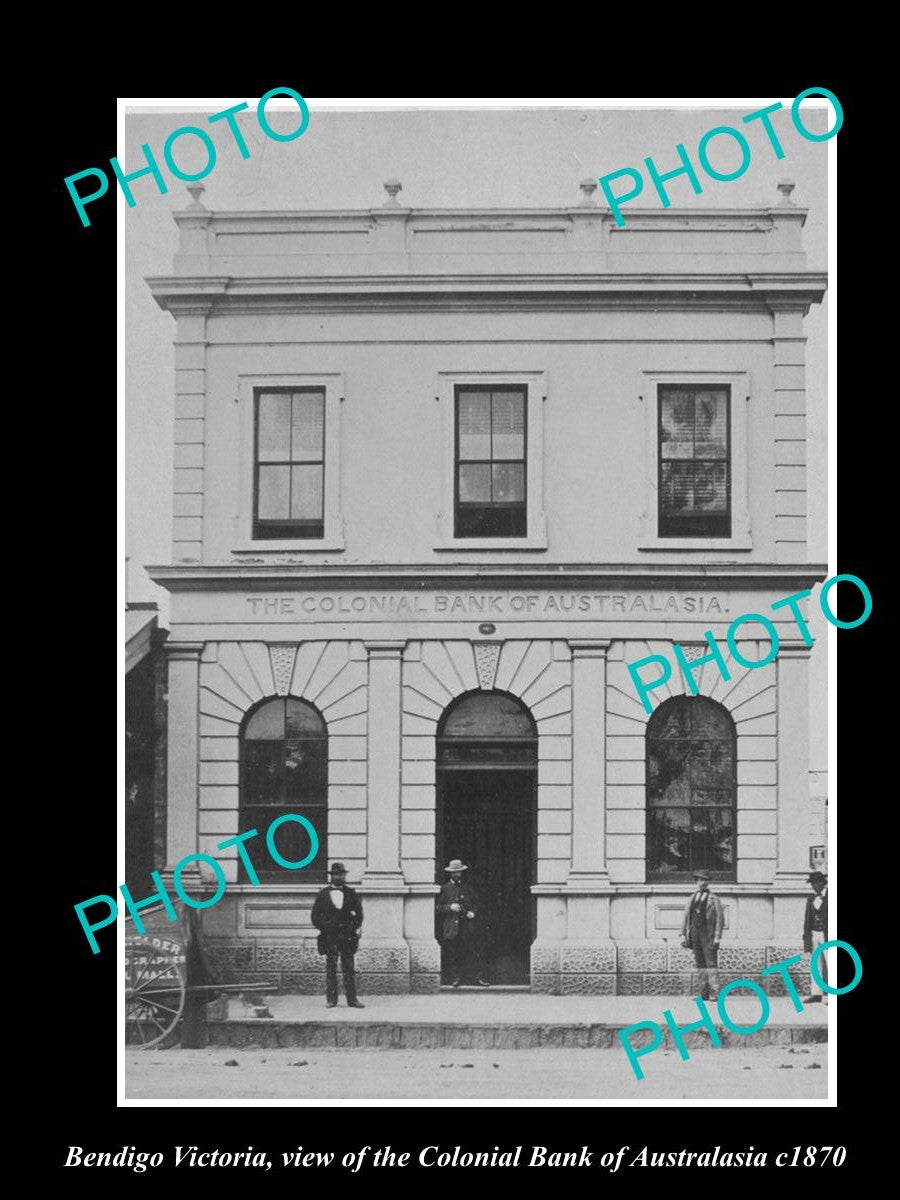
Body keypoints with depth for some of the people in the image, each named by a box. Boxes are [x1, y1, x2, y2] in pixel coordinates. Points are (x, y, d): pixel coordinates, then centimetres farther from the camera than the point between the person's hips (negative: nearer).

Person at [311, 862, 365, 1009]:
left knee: (349, 969, -1)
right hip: (329, 936, 0)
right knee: (330, 968, 0)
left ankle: (352, 999, -1)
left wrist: (354, 928, -2)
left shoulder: (351, 894, 10)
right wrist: (325, 928, -4)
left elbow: (359, 914, 11)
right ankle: (331, 999, 4)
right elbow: (315, 916, 8)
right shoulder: (323, 894, 8)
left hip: (347, 936, 0)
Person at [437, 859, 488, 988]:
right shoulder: (445, 889, 5)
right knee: (451, 954, -2)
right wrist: (450, 907, -15)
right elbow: (439, 908, 3)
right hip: (450, 926, -2)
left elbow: (475, 903, 20)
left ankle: (475, 978, 0)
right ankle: (455, 978, 7)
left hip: (466, 924, 2)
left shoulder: (467, 888, 14)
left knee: (471, 952, -2)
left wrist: (472, 912, 0)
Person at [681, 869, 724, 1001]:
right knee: (701, 964, 6)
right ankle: (704, 994, 8)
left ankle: (714, 993, -12)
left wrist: (717, 937, -9)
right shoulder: (691, 900, 16)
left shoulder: (714, 899, 3)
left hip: (708, 935, -4)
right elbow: (686, 918, 17)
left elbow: (720, 919, -2)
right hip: (694, 934, 4)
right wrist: (684, 935, 9)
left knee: (711, 963, -10)